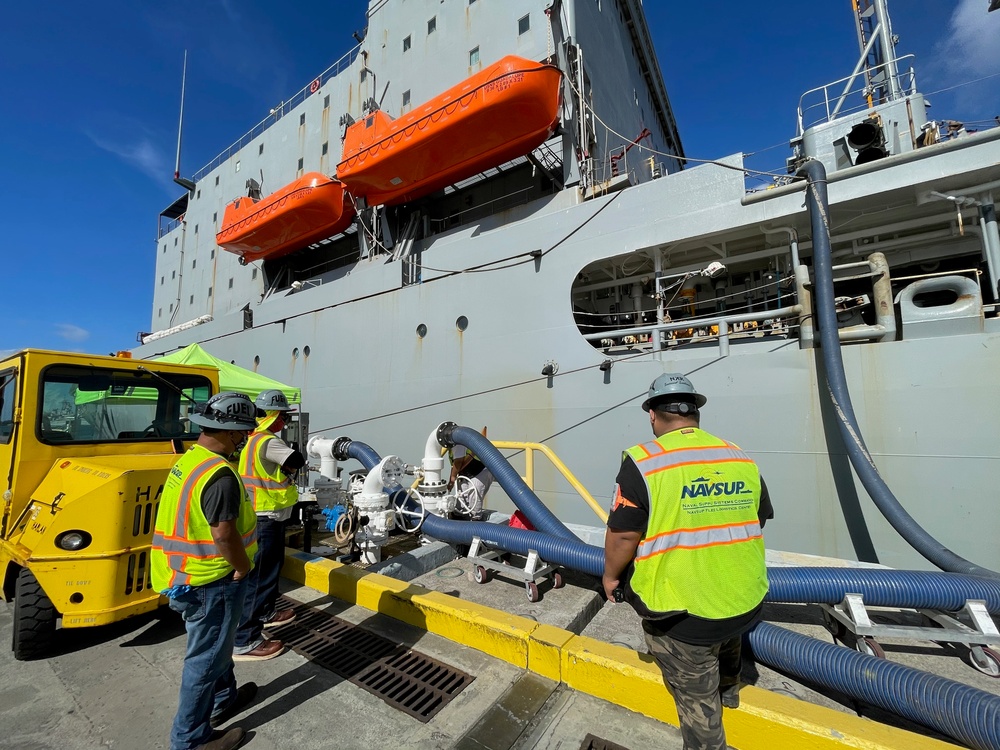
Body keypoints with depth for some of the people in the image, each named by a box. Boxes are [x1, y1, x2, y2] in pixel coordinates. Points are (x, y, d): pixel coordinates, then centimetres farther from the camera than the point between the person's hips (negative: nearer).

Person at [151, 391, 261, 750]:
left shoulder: (188, 460, 3)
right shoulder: (220, 474, -29)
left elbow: (192, 520, 11)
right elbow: (224, 534, -30)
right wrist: (243, 568, -12)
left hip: (187, 575, 10)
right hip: (209, 582, -10)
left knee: (214, 644, 27)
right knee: (206, 657, 10)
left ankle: (224, 699, 47)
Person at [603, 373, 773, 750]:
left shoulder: (643, 462, -24)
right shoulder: (742, 458, -4)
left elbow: (623, 535, -21)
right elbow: (759, 518, 9)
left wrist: (611, 576, -2)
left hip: (683, 613, -6)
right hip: (744, 601, 7)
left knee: (697, 700, 18)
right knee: (723, 651, 37)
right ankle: (729, 691, 65)